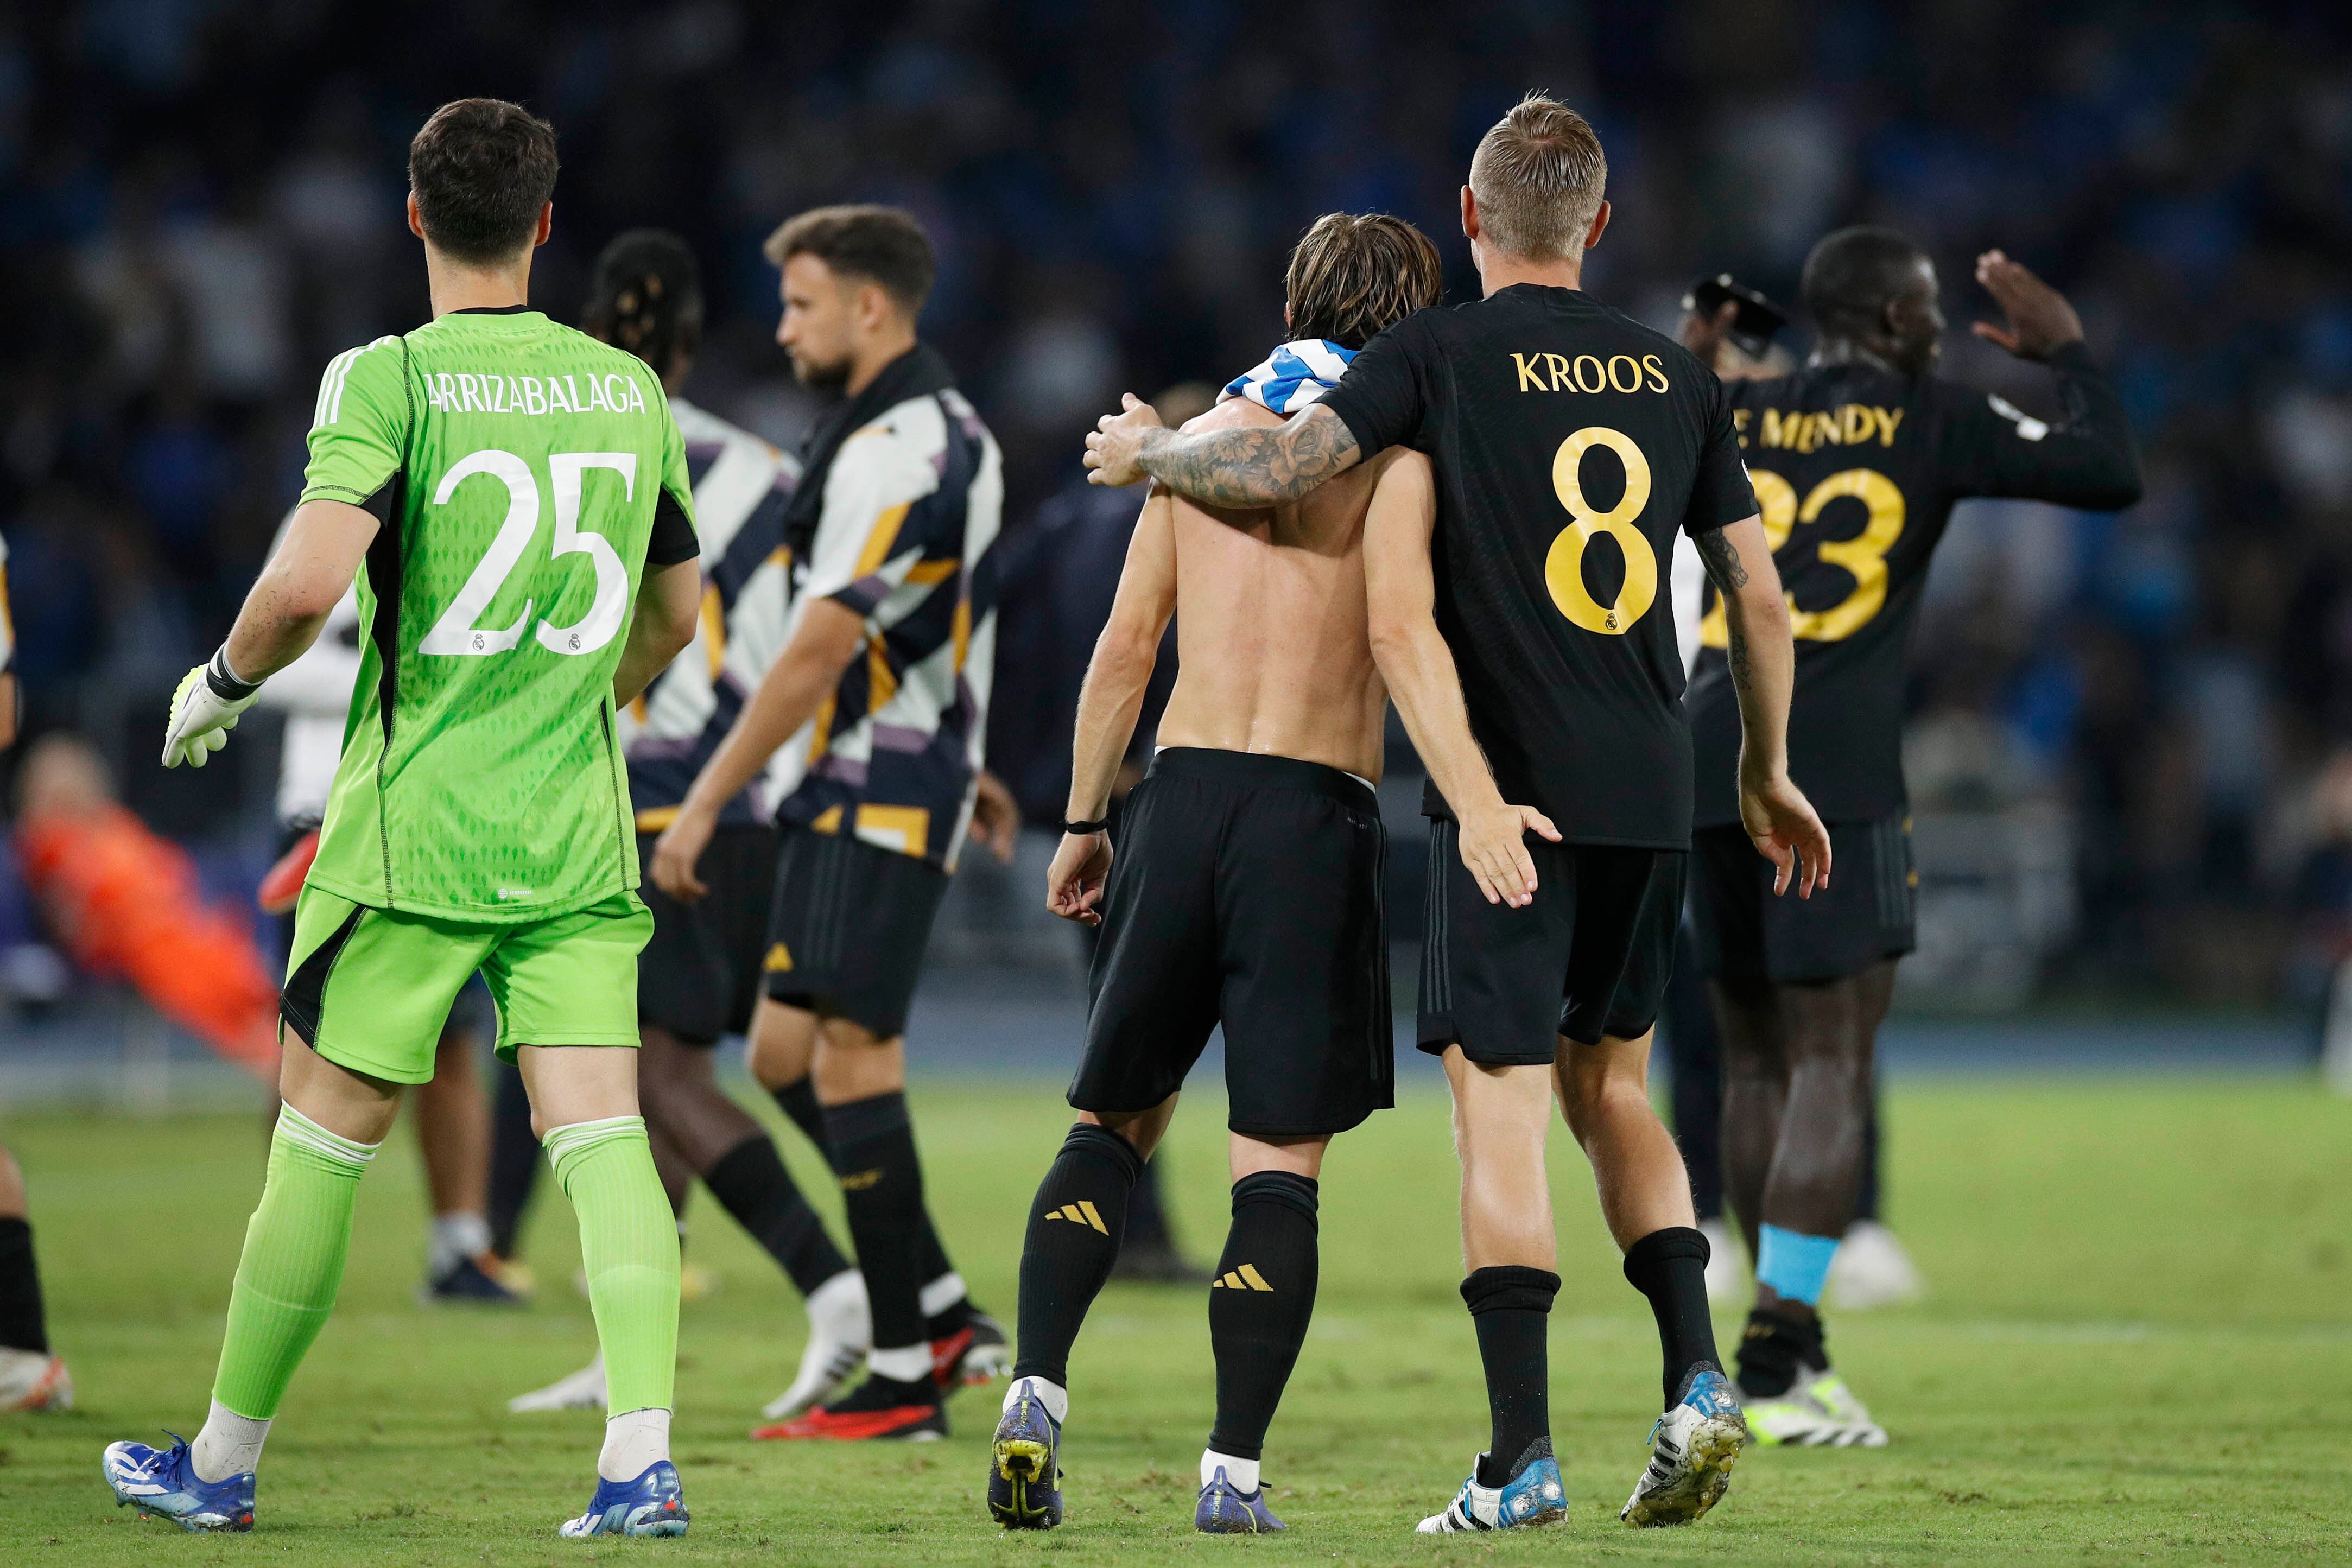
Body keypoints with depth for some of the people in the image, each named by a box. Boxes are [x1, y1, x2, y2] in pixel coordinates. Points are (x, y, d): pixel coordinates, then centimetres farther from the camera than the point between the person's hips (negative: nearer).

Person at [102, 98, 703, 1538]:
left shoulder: (389, 381, -9)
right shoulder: (632, 391, 8)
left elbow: (309, 582, -21)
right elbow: (676, 612, 20)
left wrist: (222, 682, -2)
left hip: (412, 826, -3)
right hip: (577, 832, 4)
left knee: (327, 1134, 6)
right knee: (601, 1130, -3)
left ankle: (224, 1461, 17)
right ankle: (643, 1455, -18)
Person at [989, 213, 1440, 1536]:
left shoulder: (1203, 435, 13)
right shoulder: (1396, 446, 0)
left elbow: (1129, 644, 13)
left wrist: (1084, 819, 19)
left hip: (1185, 786, 4)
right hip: (1319, 807, -4)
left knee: (1117, 1119, 15)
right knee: (1282, 1162, 0)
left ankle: (1038, 1390, -4)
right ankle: (1235, 1469, -6)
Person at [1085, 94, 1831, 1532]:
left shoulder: (1439, 357, -5)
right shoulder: (1676, 376, 10)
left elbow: (1278, 467, -15)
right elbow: (1761, 598, 14)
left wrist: (1152, 450, 6)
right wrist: (1768, 774, 27)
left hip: (1508, 793, -5)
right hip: (1652, 793, 5)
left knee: (1503, 1114, -3)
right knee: (1611, 1086, 19)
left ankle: (1523, 1459, -7)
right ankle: (1697, 1378, 5)